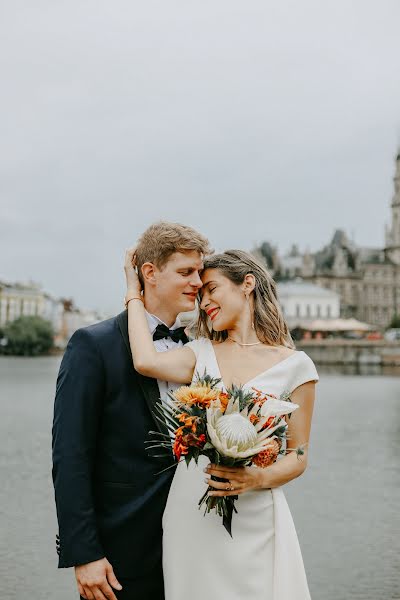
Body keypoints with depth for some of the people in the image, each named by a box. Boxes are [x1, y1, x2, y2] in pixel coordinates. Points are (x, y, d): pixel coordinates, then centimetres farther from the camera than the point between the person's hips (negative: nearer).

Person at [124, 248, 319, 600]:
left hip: (253, 517, -3)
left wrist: (260, 479, -19)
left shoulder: (294, 365, -3)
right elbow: (146, 362, -14)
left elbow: (298, 455, 0)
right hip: (190, 514, 3)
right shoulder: (202, 353, 6)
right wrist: (135, 291, -3)